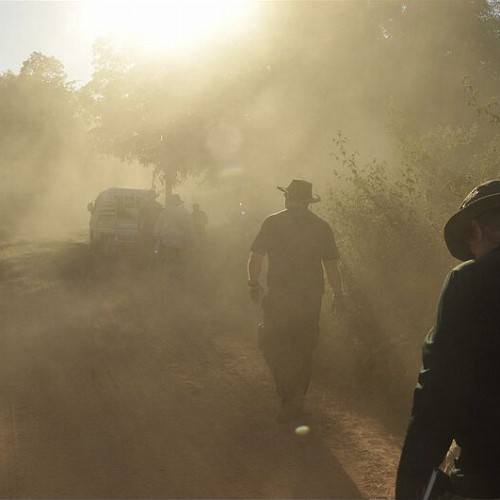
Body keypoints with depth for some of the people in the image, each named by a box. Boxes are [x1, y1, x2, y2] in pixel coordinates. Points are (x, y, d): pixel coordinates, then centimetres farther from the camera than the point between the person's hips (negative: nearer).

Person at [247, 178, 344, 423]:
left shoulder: (273, 222, -3)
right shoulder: (321, 226, 3)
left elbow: (255, 257, -2)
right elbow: (332, 265, 4)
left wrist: (254, 284, 12)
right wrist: (337, 293, 14)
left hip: (279, 296, -3)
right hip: (311, 297, 3)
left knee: (272, 343, 4)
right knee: (303, 349, 14)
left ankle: (291, 393, -13)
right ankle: (297, 402, 23)